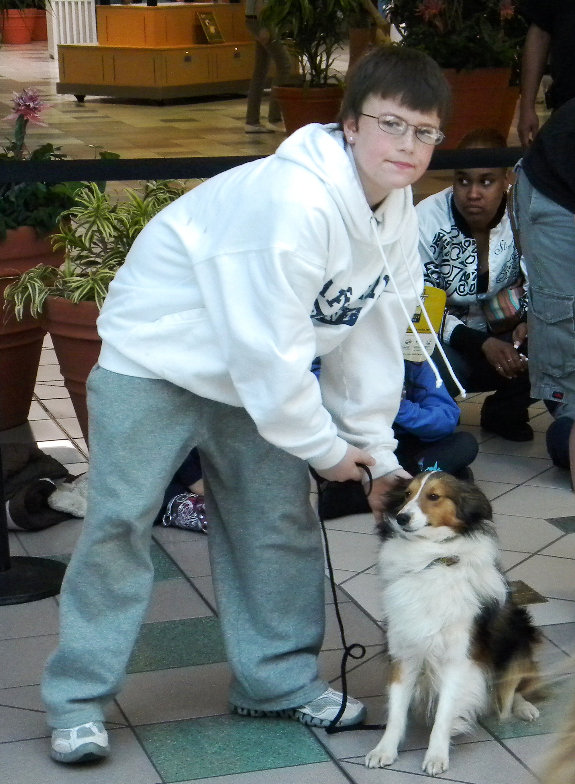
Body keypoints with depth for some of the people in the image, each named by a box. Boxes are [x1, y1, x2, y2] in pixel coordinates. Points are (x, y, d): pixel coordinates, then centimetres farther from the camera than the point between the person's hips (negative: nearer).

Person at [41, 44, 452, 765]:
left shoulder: (394, 207, -5)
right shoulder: (292, 200, -33)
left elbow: (372, 339, 1)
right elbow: (269, 349, -30)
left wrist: (378, 454, 0)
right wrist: (327, 448, -18)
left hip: (259, 372, 8)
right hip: (156, 357, -8)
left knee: (280, 520, 9)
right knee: (119, 522, -5)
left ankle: (279, 678, 24)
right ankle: (78, 700, 5)